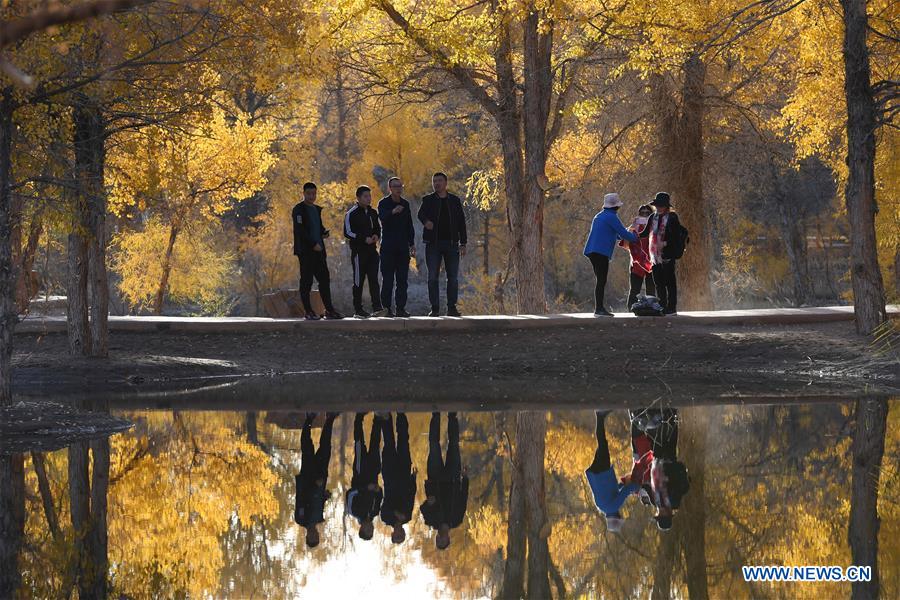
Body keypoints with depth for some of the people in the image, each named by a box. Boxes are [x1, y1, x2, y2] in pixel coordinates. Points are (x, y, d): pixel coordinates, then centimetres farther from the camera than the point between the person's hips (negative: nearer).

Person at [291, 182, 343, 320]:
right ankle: (308, 311, -2)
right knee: (306, 281, -4)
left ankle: (329, 310, 7)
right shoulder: (299, 210, -5)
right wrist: (313, 244, -17)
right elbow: (300, 230, -13)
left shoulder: (317, 209, 19)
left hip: (318, 250, 7)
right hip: (305, 250, -7)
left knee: (325, 279, 5)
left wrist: (324, 232, 4)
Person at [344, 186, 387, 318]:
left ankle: (377, 308, -9)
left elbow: (378, 227, 26)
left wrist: (376, 235, 3)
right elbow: (347, 232, -9)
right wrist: (364, 239, -17)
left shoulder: (372, 213, 15)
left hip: (372, 250, 6)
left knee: (374, 279, -3)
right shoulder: (352, 214, -6)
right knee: (359, 281, -1)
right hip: (358, 251, -6)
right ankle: (358, 310, 4)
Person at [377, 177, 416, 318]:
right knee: (388, 279, -4)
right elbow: (382, 217, -23)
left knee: (403, 280, 3)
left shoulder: (405, 204, 13)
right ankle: (386, 308, -3)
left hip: (403, 247, 5)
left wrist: (412, 244, 13)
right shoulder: (384, 203, -2)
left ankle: (401, 308, 5)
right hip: (388, 247, -5)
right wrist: (392, 212, -43)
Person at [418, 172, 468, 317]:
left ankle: (452, 308, 5)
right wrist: (426, 221, -36)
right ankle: (435, 309, 1)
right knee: (432, 277, -2)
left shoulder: (455, 201, 10)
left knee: (453, 277, 0)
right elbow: (421, 213, -11)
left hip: (451, 243, 1)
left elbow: (461, 222, 10)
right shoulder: (428, 200, 6)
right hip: (433, 244, -1)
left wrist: (463, 244, 3)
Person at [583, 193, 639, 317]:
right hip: (601, 252, -9)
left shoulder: (599, 216, 20)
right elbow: (623, 234, -8)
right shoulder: (611, 217, -8)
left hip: (592, 251, 9)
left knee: (601, 281, 13)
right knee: (601, 281, -10)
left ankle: (599, 308, 14)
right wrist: (635, 237, 11)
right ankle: (599, 309, -13)